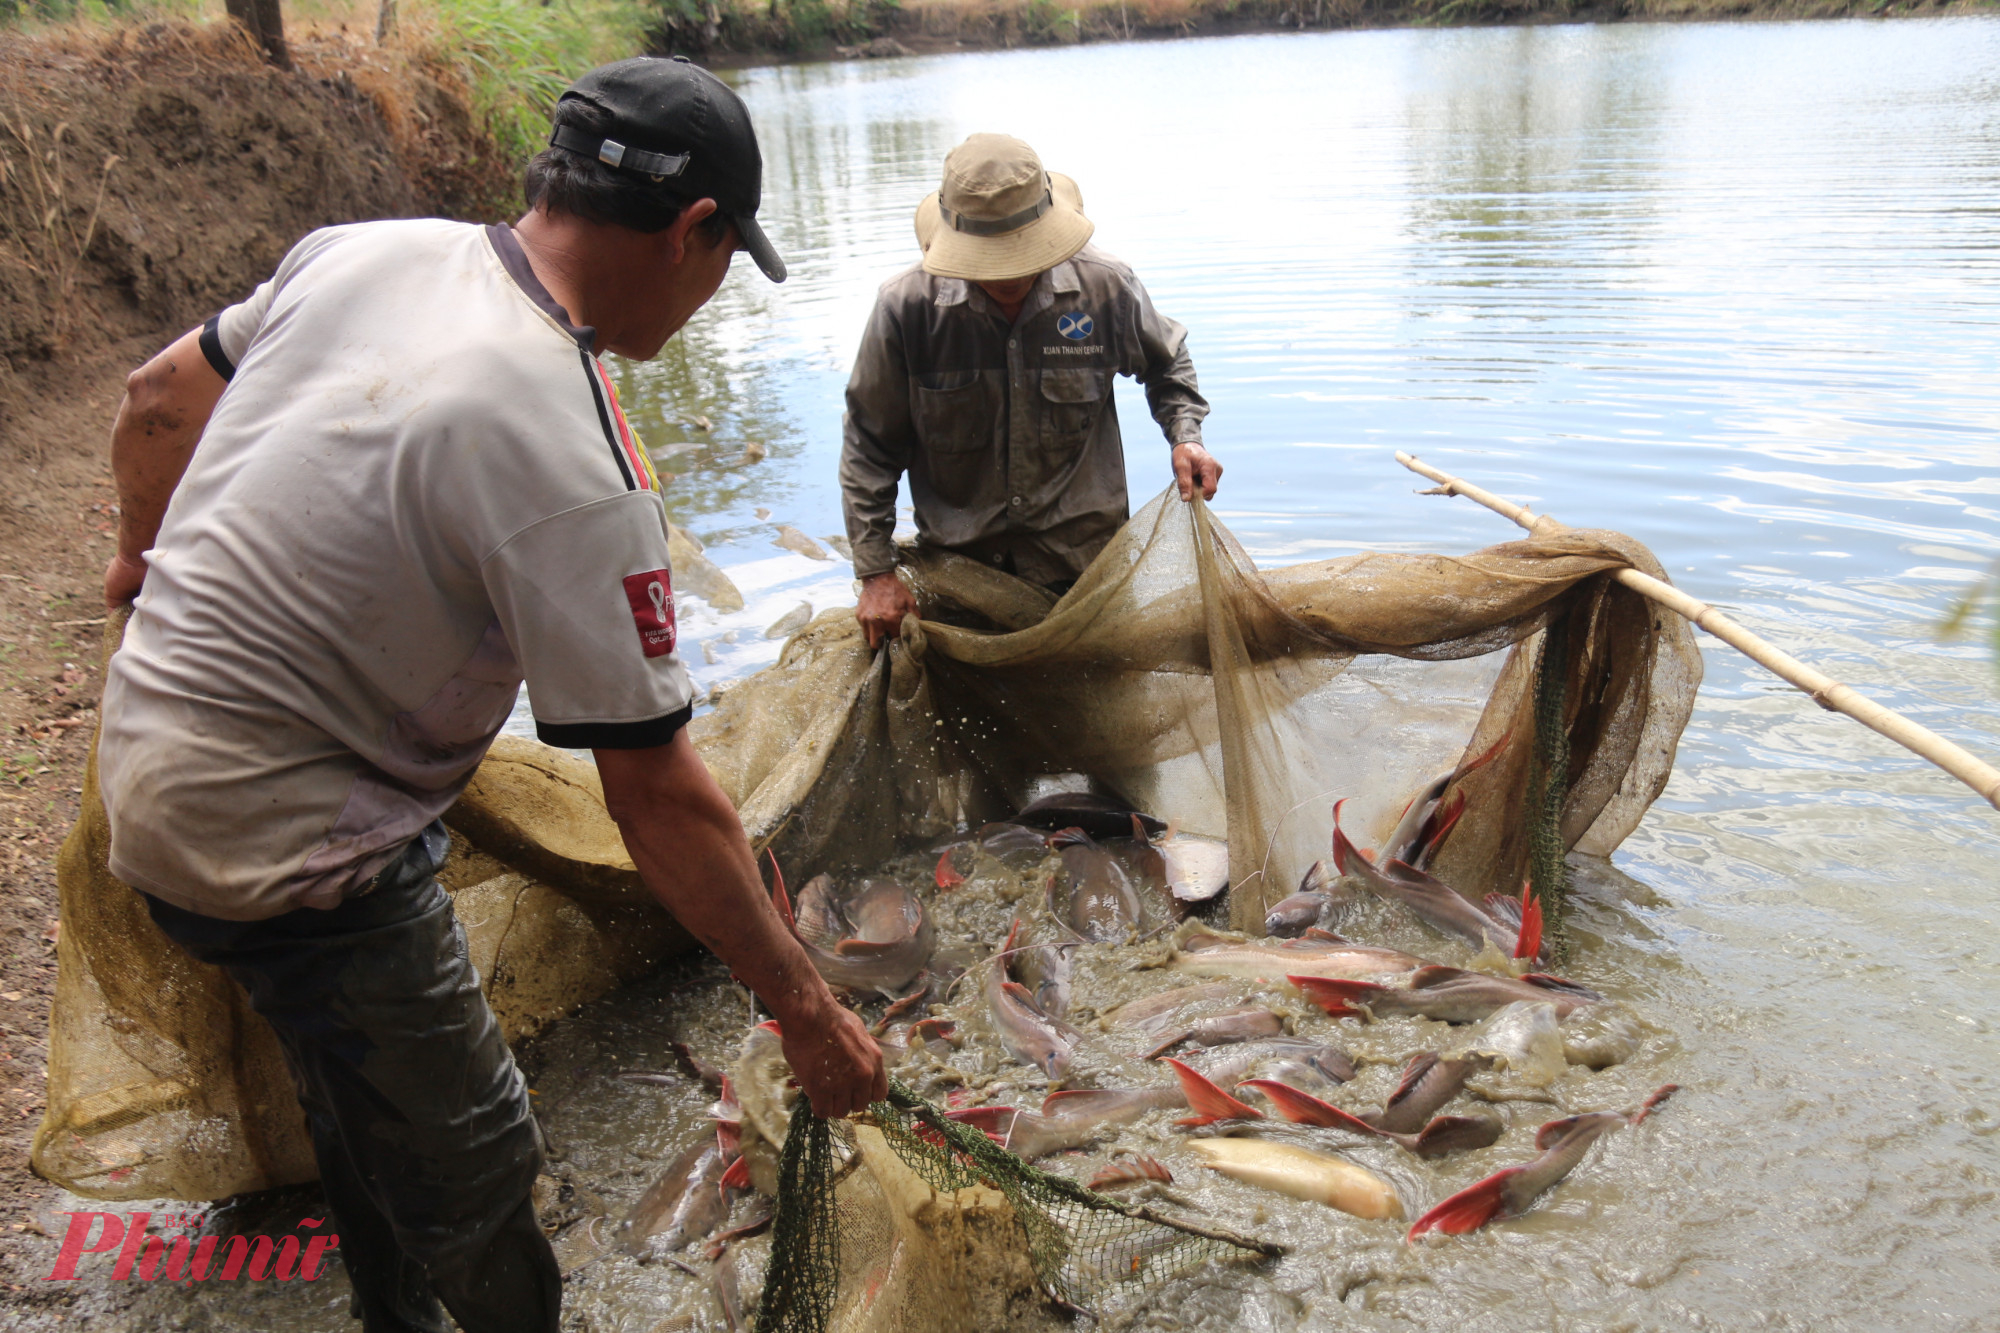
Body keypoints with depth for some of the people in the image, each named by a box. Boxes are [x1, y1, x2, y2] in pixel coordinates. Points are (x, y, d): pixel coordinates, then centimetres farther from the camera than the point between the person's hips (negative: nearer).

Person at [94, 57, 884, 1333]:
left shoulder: (363, 249, -5)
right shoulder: (573, 465, -28)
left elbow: (160, 395, 11)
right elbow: (658, 797, -24)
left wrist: (149, 556, 32)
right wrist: (807, 1009, -13)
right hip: (284, 854, -9)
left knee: (362, 1101, 28)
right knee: (473, 1171, 7)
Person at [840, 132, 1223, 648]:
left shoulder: (1104, 286, -13)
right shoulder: (907, 307, -17)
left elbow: (1165, 363, 11)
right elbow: (870, 448, -6)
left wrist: (1185, 436, -7)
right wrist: (876, 573, -6)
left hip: (1085, 557, 1)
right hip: (959, 563, -1)